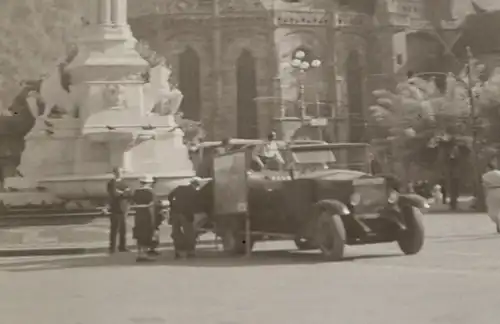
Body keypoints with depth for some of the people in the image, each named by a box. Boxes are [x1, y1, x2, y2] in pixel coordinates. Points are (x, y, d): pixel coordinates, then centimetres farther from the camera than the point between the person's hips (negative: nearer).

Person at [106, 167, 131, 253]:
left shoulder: (123, 182, 14)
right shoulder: (111, 183, -6)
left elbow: (128, 193, 6)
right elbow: (114, 194, -19)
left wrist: (120, 193, -11)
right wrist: (124, 193, -8)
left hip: (123, 209, 6)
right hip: (115, 209, -6)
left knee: (123, 229, 9)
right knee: (114, 229, -4)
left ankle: (122, 247, 18)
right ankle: (112, 248, 2)